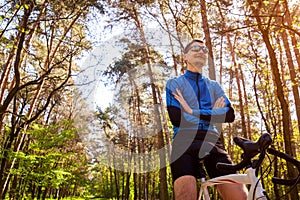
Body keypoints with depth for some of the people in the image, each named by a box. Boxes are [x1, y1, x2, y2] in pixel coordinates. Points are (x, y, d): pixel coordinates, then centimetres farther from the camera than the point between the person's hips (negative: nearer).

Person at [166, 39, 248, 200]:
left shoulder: (214, 86, 25)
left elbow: (230, 115, 6)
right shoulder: (174, 83, 15)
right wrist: (212, 113, 6)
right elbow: (176, 118, -2)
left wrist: (193, 112, -4)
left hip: (211, 141, 3)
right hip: (185, 141, -3)